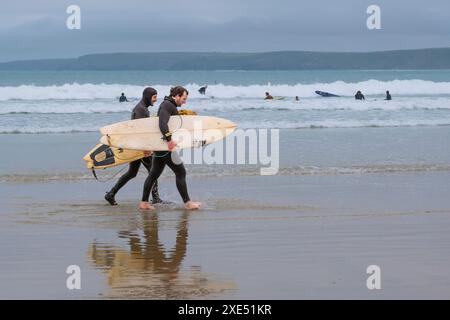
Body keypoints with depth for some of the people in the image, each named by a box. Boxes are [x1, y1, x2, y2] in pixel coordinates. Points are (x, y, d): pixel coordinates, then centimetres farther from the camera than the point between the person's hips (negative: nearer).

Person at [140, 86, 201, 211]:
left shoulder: (170, 106, 21)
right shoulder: (167, 105, -12)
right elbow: (162, 123, -26)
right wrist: (169, 139, -35)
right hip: (165, 146, -11)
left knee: (154, 174, 11)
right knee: (180, 172, -5)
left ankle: (144, 203, 14)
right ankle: (187, 203, -1)